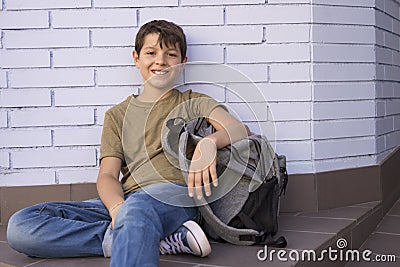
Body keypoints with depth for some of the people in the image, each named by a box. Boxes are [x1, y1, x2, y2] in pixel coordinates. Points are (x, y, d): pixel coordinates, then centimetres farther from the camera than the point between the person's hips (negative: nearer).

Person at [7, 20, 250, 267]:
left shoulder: (193, 103, 18)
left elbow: (240, 130, 2)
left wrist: (210, 141, -23)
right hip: (126, 199, 5)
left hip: (176, 193, -5)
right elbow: (108, 175, 11)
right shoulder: (117, 115, 24)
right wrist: (117, 209, -14)